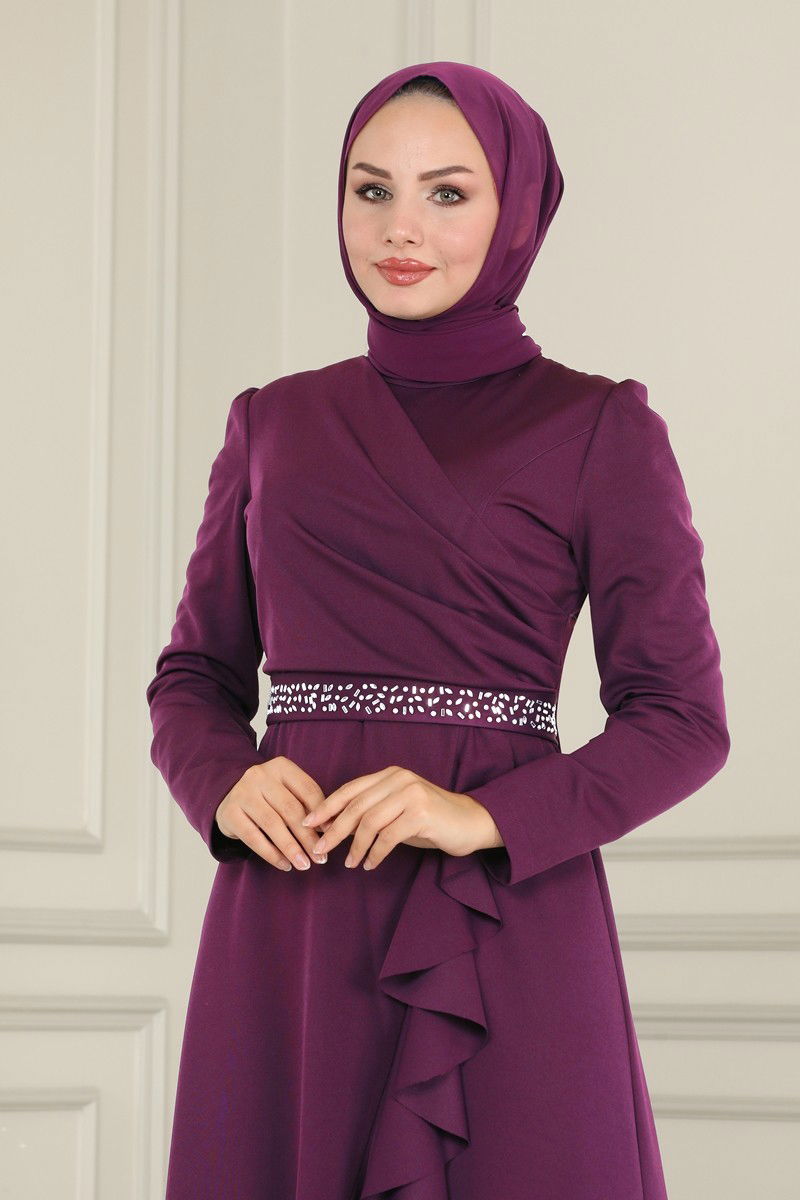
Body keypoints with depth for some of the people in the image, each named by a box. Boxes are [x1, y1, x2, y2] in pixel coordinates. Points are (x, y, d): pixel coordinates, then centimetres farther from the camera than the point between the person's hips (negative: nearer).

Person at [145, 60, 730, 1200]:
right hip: (292, 916, 3)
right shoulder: (274, 422, 12)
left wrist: (492, 815, -16)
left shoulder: (597, 427, 1)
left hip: (505, 917, -3)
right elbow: (195, 673, 16)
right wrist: (228, 784, -6)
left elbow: (683, 719, -2)